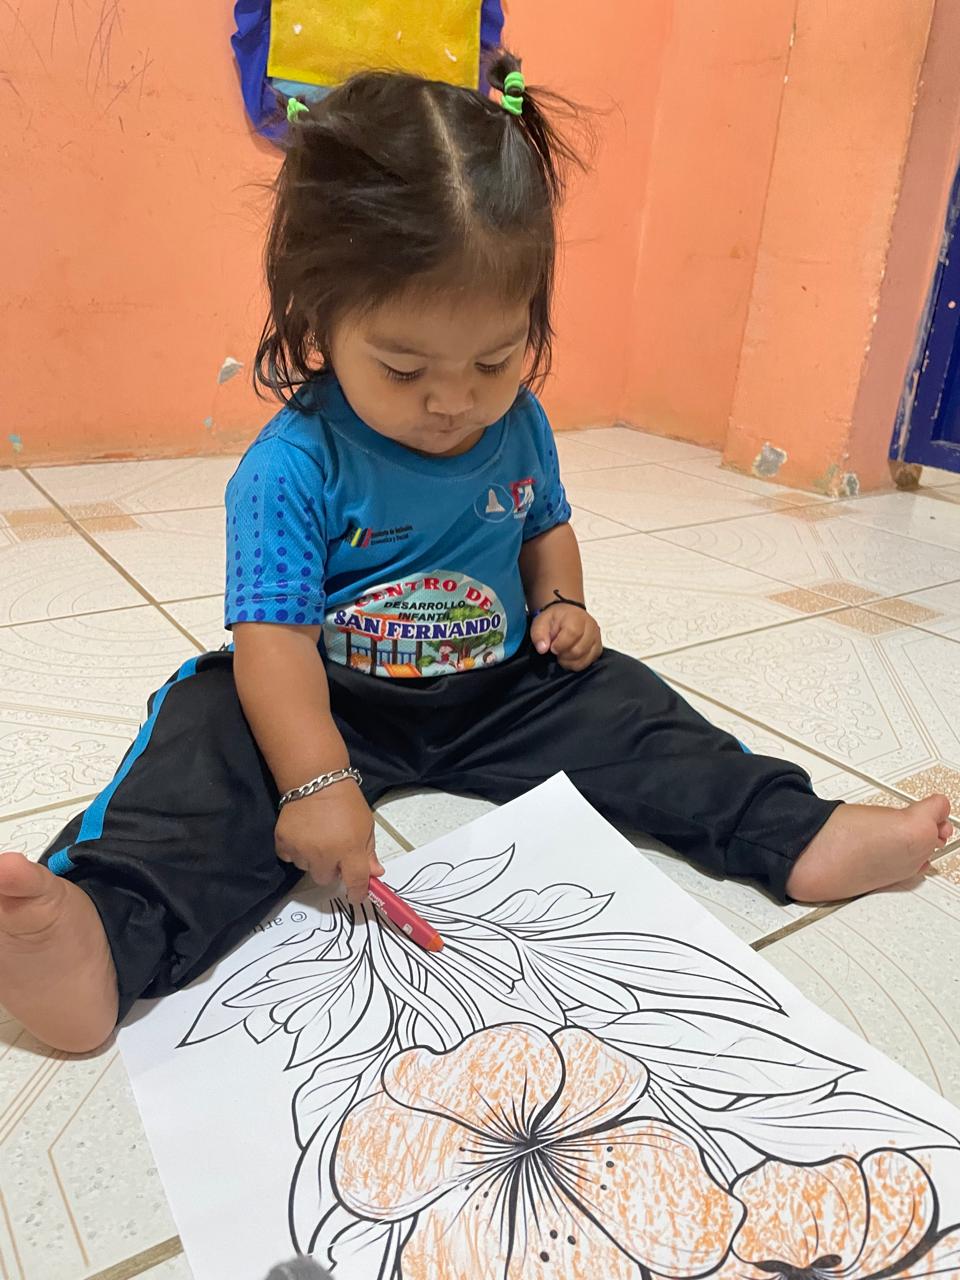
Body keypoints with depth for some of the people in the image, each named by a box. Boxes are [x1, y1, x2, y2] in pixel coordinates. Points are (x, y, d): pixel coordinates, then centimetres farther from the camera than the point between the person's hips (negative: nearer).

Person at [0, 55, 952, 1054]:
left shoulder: (519, 427, -3)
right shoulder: (291, 466, -20)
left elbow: (545, 525, 17)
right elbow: (275, 640, -26)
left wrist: (561, 604, -3)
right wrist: (318, 780, -38)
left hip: (501, 689, 5)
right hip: (330, 703, -4)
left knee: (628, 717, -7)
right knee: (214, 750, -28)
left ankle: (800, 840, -3)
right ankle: (99, 942, -43)